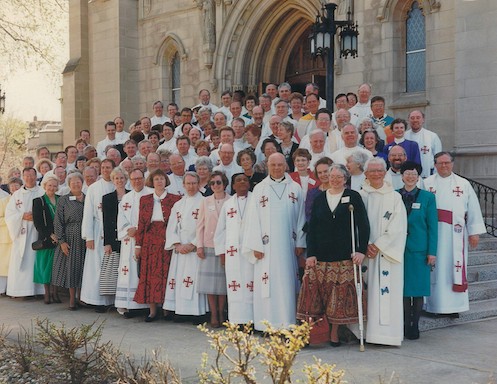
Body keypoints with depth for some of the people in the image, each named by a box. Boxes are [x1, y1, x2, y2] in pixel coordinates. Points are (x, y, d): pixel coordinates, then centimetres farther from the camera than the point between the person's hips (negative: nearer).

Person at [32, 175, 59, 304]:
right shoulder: (38, 201, 1)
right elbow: (37, 222, -5)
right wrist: (50, 235, -13)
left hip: (59, 239, 3)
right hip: (45, 239, -3)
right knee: (46, 265, 0)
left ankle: (54, 292, 8)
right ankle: (47, 293, 6)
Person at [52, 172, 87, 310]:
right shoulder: (63, 200, 2)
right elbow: (58, 222, -1)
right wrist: (61, 241, -9)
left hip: (85, 240, 2)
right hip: (70, 238, -2)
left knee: (83, 268, 5)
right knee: (71, 267, 1)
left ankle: (81, 297, 16)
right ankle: (72, 299, 10)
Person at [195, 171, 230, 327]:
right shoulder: (205, 202, 8)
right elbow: (200, 225, 9)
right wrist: (199, 245, 1)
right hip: (208, 246, 2)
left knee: (222, 281, 2)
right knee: (209, 281, 1)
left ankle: (221, 313, 14)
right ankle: (213, 314, 9)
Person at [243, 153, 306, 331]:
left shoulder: (295, 188, 8)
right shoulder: (259, 189, 6)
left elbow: (300, 217, 8)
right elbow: (254, 219, 3)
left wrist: (300, 243, 1)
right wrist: (256, 245, -4)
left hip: (288, 245, 1)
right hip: (266, 245, -1)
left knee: (287, 283, 1)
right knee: (267, 284, -1)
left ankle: (287, 323, 6)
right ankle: (268, 324, 4)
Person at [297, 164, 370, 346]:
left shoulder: (353, 197, 4)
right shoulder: (319, 199, 12)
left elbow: (363, 225, 0)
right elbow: (312, 228, 8)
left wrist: (361, 250, -10)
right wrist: (310, 254, -2)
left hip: (344, 256, -2)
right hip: (320, 256, 2)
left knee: (340, 295, -2)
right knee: (314, 292, -4)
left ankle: (334, 332, 9)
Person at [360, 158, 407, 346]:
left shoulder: (395, 197, 4)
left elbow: (397, 228, -3)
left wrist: (378, 246, -10)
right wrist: (366, 246, -10)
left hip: (388, 253, -1)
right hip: (364, 251, 1)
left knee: (387, 291, -4)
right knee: (367, 290, -1)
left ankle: (387, 332, -2)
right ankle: (366, 331, 3)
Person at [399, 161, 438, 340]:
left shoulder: (427, 197, 4)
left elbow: (432, 226, 2)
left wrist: (432, 252, -5)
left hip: (419, 250, -1)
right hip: (399, 249, 1)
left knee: (418, 290, 2)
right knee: (403, 289, 3)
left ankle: (414, 327, 11)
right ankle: (405, 325, 12)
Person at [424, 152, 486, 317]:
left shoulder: (464, 184, 8)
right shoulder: (426, 184, 6)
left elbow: (473, 209, 6)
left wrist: (474, 232, 1)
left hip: (455, 233, 1)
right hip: (432, 233, 0)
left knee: (454, 267, 1)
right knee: (435, 269, 1)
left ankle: (454, 305, 8)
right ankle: (435, 304, 7)